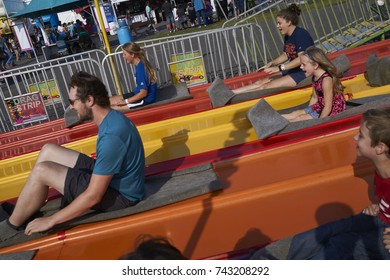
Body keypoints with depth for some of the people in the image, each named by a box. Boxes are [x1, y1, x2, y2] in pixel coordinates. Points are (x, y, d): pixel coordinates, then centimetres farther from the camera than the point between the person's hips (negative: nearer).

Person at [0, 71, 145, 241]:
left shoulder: (111, 136, -31)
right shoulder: (111, 117, 0)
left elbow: (93, 196, -28)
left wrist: (51, 220, -16)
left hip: (120, 196, -9)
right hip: (107, 177, 9)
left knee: (41, 171, -16)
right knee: (48, 151, 7)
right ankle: (24, 212, 13)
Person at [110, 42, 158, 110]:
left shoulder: (140, 68, -23)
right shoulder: (140, 64, 4)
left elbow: (144, 93, -23)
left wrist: (125, 101, -16)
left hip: (146, 99, -10)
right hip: (139, 94, 10)